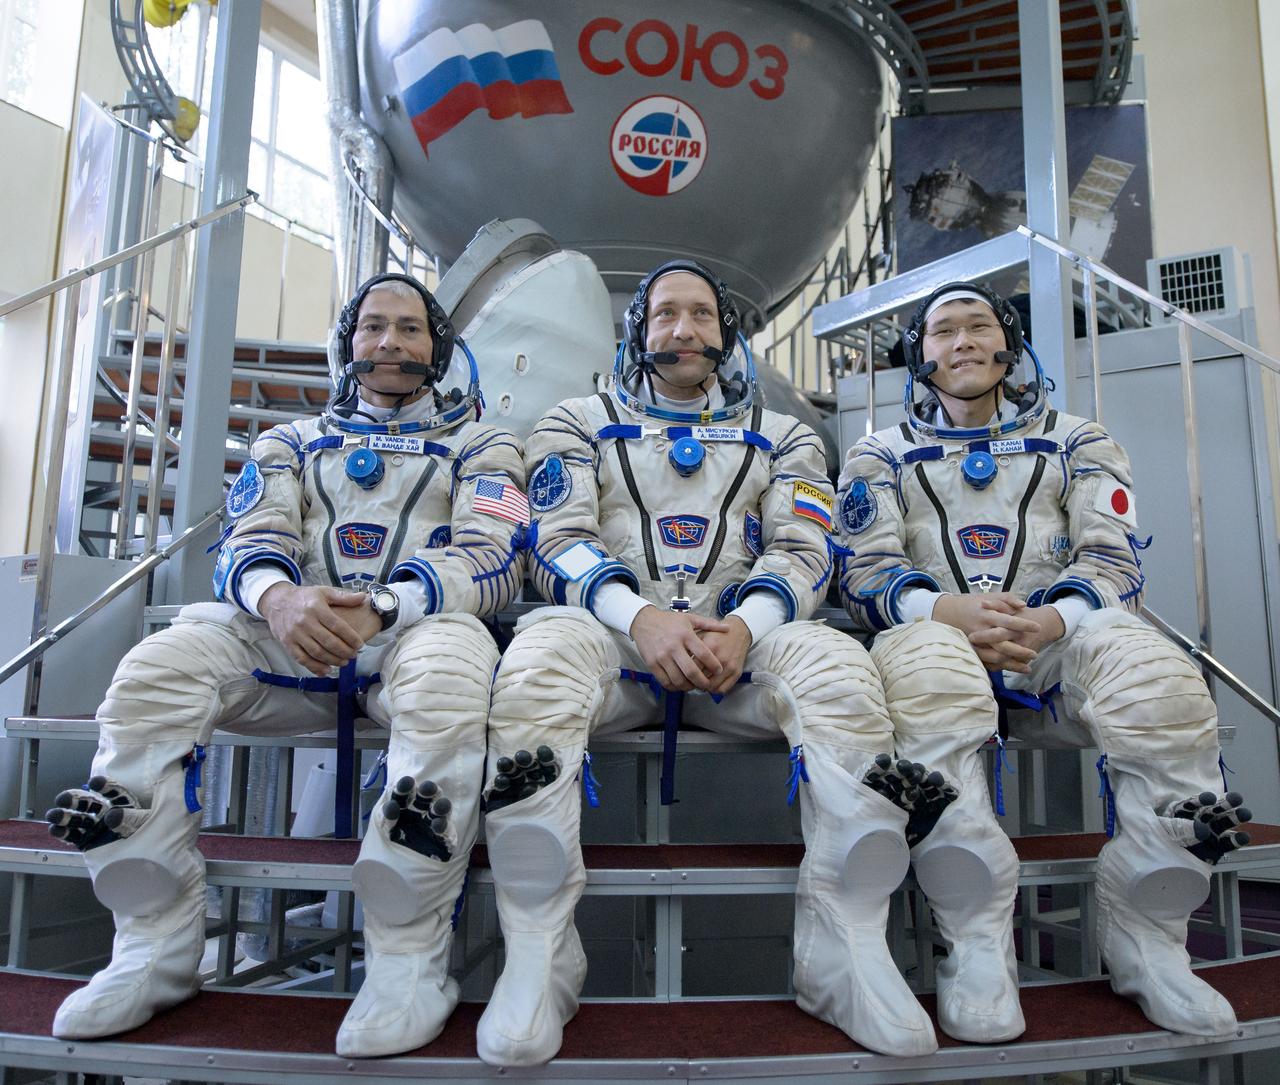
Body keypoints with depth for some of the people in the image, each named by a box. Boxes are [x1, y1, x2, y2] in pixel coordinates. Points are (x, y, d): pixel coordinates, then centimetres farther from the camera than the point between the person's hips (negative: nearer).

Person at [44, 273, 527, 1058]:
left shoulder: (480, 446, 17)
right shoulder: (293, 442, 26)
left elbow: (493, 559, 0)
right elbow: (250, 541, 10)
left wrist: (381, 608, -19)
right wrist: (279, 595, -17)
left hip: (418, 625, -3)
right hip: (290, 634, 3)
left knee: (447, 672, -39)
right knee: (155, 670, -24)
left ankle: (409, 962, -28)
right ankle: (157, 946, -11)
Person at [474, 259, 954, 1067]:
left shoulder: (781, 437, 23)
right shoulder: (581, 423, 20)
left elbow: (802, 552, 8)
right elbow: (560, 541, 5)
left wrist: (742, 626, -16)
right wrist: (642, 616, -17)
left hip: (742, 636, 1)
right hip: (615, 633, 0)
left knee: (838, 667, -32)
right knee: (538, 658, -35)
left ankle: (846, 948, -20)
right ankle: (537, 957, -26)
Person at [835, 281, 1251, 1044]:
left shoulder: (1077, 442, 20)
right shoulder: (882, 456, 18)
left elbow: (1114, 560, 6)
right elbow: (867, 570, 4)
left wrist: (1052, 619, -17)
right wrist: (948, 611, -18)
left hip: (1058, 640, 1)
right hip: (941, 631, -1)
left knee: (1159, 679, -33)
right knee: (925, 672, -38)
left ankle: (1145, 935, -15)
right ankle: (977, 941, -27)